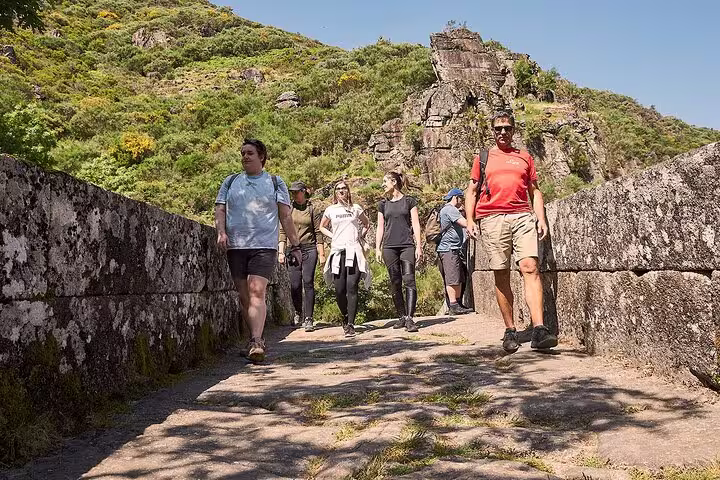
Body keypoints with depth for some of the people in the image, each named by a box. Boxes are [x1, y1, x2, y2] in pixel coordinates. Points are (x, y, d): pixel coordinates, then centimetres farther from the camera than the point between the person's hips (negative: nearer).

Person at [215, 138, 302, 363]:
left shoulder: (275, 183, 9)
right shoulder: (230, 182, 17)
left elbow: (286, 216, 8)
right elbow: (220, 209, 14)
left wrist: (295, 245, 4)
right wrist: (221, 231, -5)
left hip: (264, 246, -4)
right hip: (235, 246, 4)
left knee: (257, 292, -18)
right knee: (243, 296, 6)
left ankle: (256, 342, -24)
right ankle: (256, 340, 18)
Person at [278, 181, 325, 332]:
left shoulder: (313, 210, 4)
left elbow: (318, 233, 4)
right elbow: (282, 231, 10)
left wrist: (321, 254, 1)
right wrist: (281, 252, 3)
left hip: (309, 249, -2)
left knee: (308, 283, -8)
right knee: (295, 285, 0)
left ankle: (308, 319, -5)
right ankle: (298, 312, 26)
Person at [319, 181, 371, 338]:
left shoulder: (356, 208, 10)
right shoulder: (330, 210, 11)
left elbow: (366, 223, 26)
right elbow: (322, 227, 25)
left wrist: (360, 236, 13)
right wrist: (333, 236, 11)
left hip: (354, 251, -1)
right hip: (337, 252, 1)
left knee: (352, 288, -11)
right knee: (339, 290, -2)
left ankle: (351, 325, -10)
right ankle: (345, 317, 23)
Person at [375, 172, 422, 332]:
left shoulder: (409, 201, 6)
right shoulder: (383, 204, 14)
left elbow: (415, 224, 4)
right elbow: (380, 227, 15)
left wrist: (418, 246, -2)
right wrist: (377, 248, 7)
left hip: (407, 246, -3)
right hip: (389, 247, 3)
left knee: (409, 280, -14)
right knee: (395, 284, 4)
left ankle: (409, 318, -17)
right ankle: (401, 316, 13)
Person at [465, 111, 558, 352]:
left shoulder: (524, 157, 21)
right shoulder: (482, 158, 18)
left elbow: (535, 191, 20)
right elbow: (471, 191, 16)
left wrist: (541, 219, 7)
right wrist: (469, 220, 3)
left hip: (523, 217, 0)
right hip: (492, 219, 0)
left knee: (530, 268, -16)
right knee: (501, 275, -1)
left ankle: (539, 330, -22)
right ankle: (510, 331, 7)